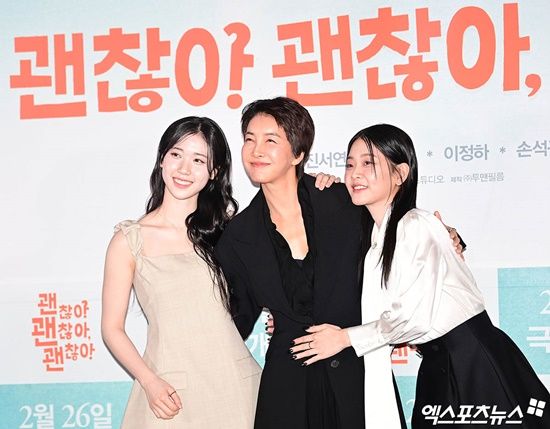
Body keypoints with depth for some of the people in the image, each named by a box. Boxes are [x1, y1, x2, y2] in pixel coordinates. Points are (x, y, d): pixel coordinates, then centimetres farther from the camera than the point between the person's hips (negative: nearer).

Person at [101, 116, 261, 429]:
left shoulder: (226, 227, 6)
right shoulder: (130, 240, -2)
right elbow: (112, 328, 1)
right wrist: (150, 382, -13)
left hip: (236, 384, 2)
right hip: (171, 394, -2)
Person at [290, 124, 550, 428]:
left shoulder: (415, 226, -16)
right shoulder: (374, 235, 9)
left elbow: (414, 316, -20)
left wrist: (345, 337, -11)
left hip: (474, 360, -8)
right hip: (437, 366, 8)